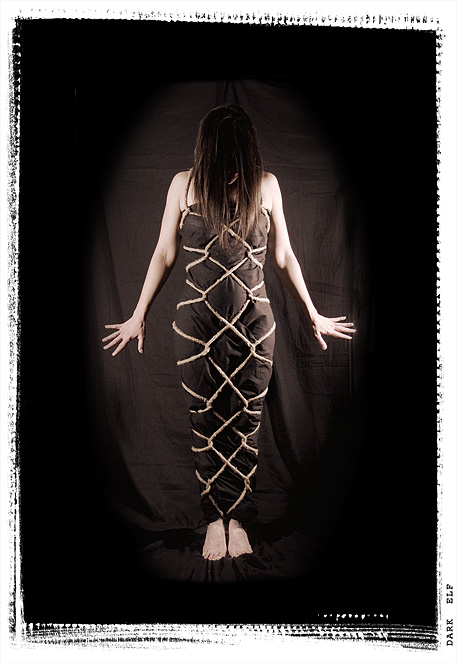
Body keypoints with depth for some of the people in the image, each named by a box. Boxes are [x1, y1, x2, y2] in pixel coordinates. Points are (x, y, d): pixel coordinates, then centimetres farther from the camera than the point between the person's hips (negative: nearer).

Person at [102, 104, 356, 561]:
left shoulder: (266, 186, -3)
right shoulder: (184, 185, -5)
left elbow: (283, 257, 6)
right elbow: (164, 255, 3)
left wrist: (313, 314, 12)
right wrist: (138, 316, 7)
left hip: (254, 324, 1)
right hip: (197, 324, 0)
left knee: (245, 424, 7)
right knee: (206, 422, 7)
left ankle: (238, 519, 24)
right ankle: (215, 517, 24)